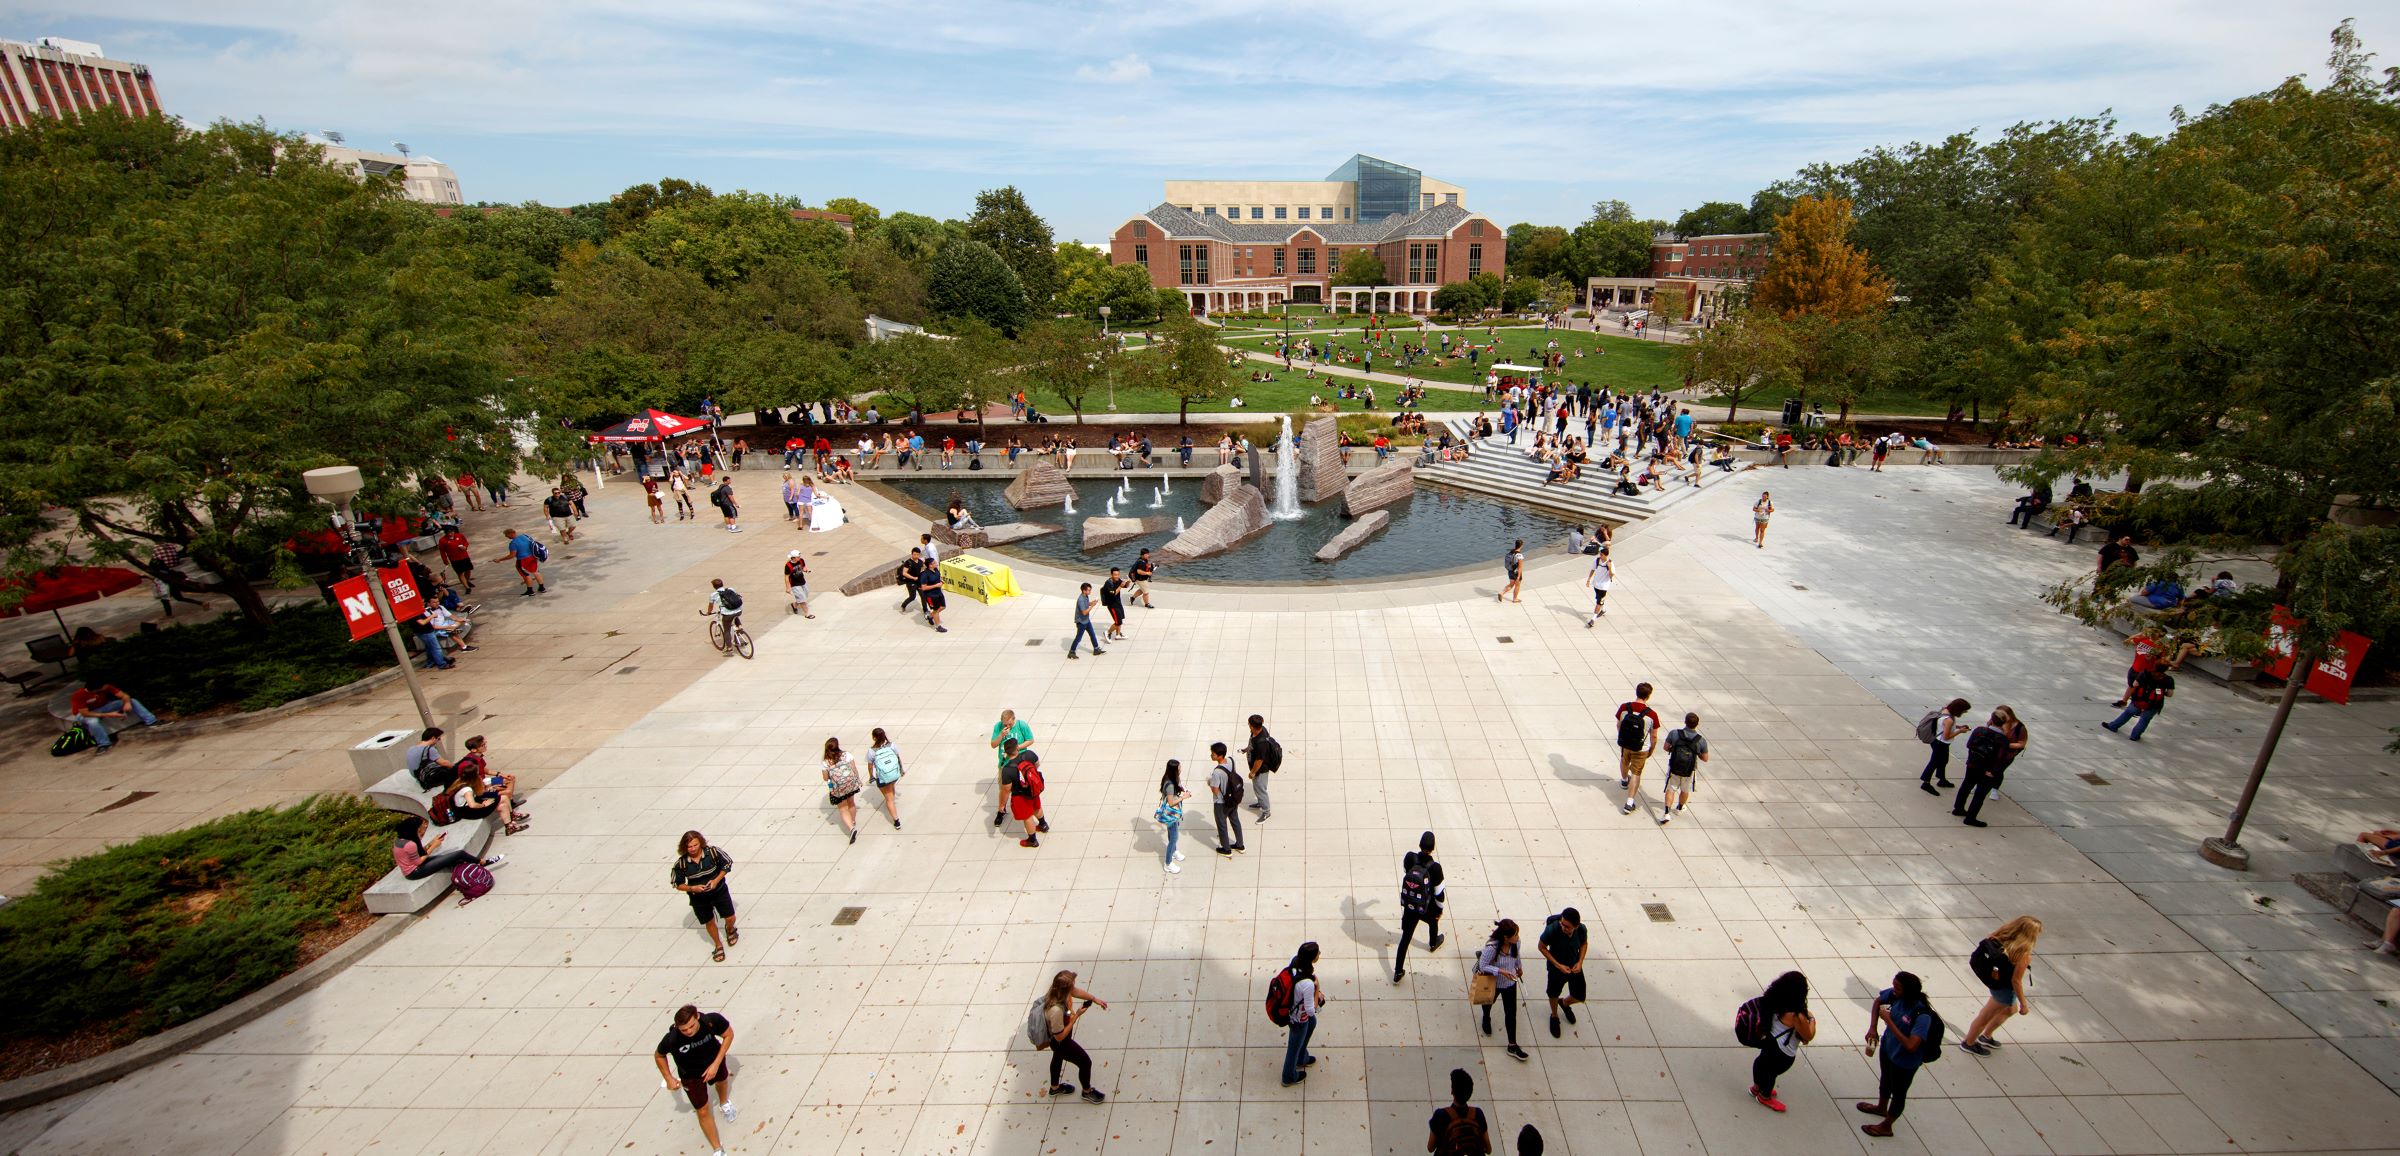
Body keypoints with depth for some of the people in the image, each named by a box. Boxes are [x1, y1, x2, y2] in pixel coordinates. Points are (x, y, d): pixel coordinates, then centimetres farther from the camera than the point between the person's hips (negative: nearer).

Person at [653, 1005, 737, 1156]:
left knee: (722, 1080, 33)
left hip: (714, 1060, 2)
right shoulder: (671, 1039, -41)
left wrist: (716, 1064, -24)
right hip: (691, 1075, -2)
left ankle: (724, 1104, 69)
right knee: (703, 1112, 5)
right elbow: (659, 1056, -15)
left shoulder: (712, 1020, -41)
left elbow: (728, 1034, -20)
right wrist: (669, 1078, -14)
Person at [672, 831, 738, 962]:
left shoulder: (712, 852, -21)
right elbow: (678, 884, -8)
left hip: (719, 892, 0)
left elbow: (727, 864, -7)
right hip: (698, 898, 1)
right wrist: (692, 888, -25)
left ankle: (730, 929, 44)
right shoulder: (681, 863, -19)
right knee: (709, 922, 17)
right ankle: (718, 945, 43)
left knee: (730, 918, 6)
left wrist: (716, 880, -18)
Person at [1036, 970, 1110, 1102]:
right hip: (1060, 1042, -7)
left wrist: (1096, 999, -8)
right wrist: (1076, 1015, -30)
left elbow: (1076, 991, -2)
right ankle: (1087, 1091, 43)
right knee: (1085, 1062, 13)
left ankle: (1055, 1088, 61)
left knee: (1058, 1057, 33)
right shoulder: (1056, 1010, -47)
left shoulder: (1057, 991, -25)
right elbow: (1060, 1037, -30)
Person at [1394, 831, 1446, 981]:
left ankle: (1398, 972, 15)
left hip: (1409, 906, 2)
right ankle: (1433, 943, 63)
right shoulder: (1435, 868, -27)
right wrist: (1440, 909, 3)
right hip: (1427, 908, -1)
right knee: (1433, 922, 34)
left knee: (1405, 938, 12)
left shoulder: (1409, 858, -18)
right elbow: (1439, 893, -15)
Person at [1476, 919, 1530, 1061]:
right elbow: (1483, 966, -29)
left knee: (1511, 1013, 10)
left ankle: (1512, 1046, 27)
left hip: (1510, 983, 3)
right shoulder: (1491, 948, -40)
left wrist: (1519, 967, 17)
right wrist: (1501, 971, -38)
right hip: (1493, 983, -3)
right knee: (1489, 1002, 28)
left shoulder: (1515, 943, -24)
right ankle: (1486, 1019, 63)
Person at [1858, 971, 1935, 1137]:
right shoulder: (1896, 995, -21)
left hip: (1905, 1062, -6)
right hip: (1887, 1049, 6)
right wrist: (1872, 1028, -7)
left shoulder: (1922, 1015, -38)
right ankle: (1881, 1108, 59)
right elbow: (1878, 1001, 1)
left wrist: (1888, 1021, -35)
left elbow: (1911, 1046, -39)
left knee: (1898, 1093, 20)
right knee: (1885, 1080, 31)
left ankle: (1886, 1126, 42)